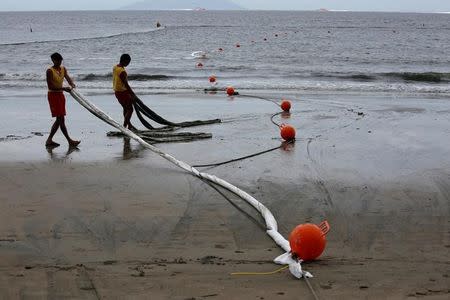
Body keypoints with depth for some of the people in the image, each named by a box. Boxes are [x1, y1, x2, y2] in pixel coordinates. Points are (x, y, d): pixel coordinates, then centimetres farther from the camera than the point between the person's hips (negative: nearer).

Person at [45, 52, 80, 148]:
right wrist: (63, 88, -27)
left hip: (60, 95, 8)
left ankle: (49, 140, 16)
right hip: (53, 95, -8)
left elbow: (68, 78, -2)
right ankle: (70, 141, -10)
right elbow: (50, 86, -18)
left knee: (59, 119, 8)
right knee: (60, 119, -9)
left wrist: (72, 84, -25)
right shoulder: (50, 71, -12)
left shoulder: (63, 69, 9)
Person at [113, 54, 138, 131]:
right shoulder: (122, 72, -26)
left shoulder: (115, 67, 4)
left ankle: (129, 125, 32)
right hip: (123, 92, -10)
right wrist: (133, 94, -18)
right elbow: (126, 84, -25)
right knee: (130, 109, -2)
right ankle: (124, 126, -3)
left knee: (126, 108, 21)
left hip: (117, 91, 10)